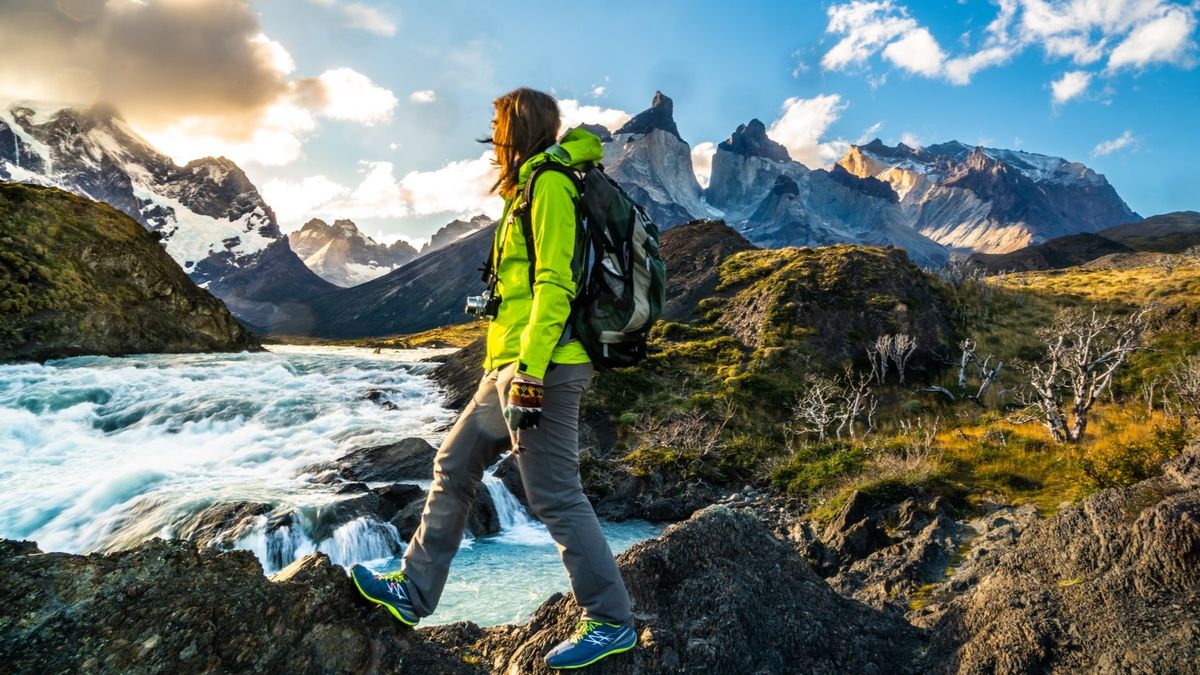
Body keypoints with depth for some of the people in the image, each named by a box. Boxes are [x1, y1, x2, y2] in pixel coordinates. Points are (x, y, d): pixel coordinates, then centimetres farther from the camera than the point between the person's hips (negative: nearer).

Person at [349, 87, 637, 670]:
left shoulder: (550, 184, -9)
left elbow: (554, 283, -19)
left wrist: (530, 370, -24)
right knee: (453, 467, 15)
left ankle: (611, 623, 11)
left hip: (542, 368, -11)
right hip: (512, 367, 11)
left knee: (555, 496, -4)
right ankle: (413, 591, 27)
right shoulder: (531, 189, 21)